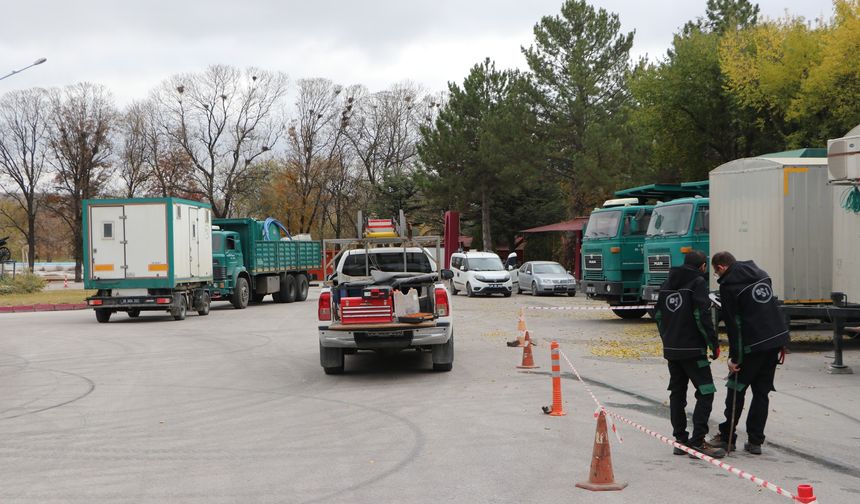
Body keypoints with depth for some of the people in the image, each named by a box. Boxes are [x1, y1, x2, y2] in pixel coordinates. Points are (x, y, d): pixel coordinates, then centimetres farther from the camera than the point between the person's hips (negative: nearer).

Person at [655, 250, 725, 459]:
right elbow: (702, 316, -15)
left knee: (677, 393, 13)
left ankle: (680, 439, 15)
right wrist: (714, 344, -9)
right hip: (692, 349, -8)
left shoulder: (667, 283, 14)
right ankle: (697, 441, -10)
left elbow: (658, 315, 16)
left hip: (670, 349, 8)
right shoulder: (698, 281, -8)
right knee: (706, 392, -4)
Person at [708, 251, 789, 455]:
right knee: (762, 392, 10)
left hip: (752, 345, -7)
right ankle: (755, 441, 10)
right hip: (777, 339, 7)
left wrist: (734, 357, -9)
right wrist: (781, 344, 17)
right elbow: (772, 306, 15)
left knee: (736, 389, 7)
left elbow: (732, 323, -11)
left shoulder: (728, 285, -8)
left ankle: (727, 436, 13)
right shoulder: (760, 273, 14)